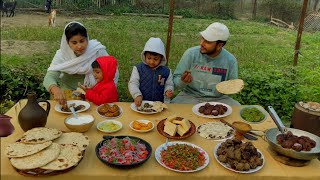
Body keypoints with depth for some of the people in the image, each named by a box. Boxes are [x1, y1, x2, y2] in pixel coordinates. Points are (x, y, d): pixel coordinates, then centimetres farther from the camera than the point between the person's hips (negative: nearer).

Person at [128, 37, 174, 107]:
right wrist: (137, 95, -19)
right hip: (141, 103, 0)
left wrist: (168, 91, -10)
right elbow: (133, 83, -2)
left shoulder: (166, 71, 5)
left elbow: (169, 85, 13)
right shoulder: (138, 69, 2)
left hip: (158, 104, 1)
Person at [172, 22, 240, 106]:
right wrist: (182, 81, -26)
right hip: (190, 96, -2)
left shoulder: (230, 60, -5)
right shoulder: (190, 53, -8)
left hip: (218, 99, 2)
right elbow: (175, 79, -4)